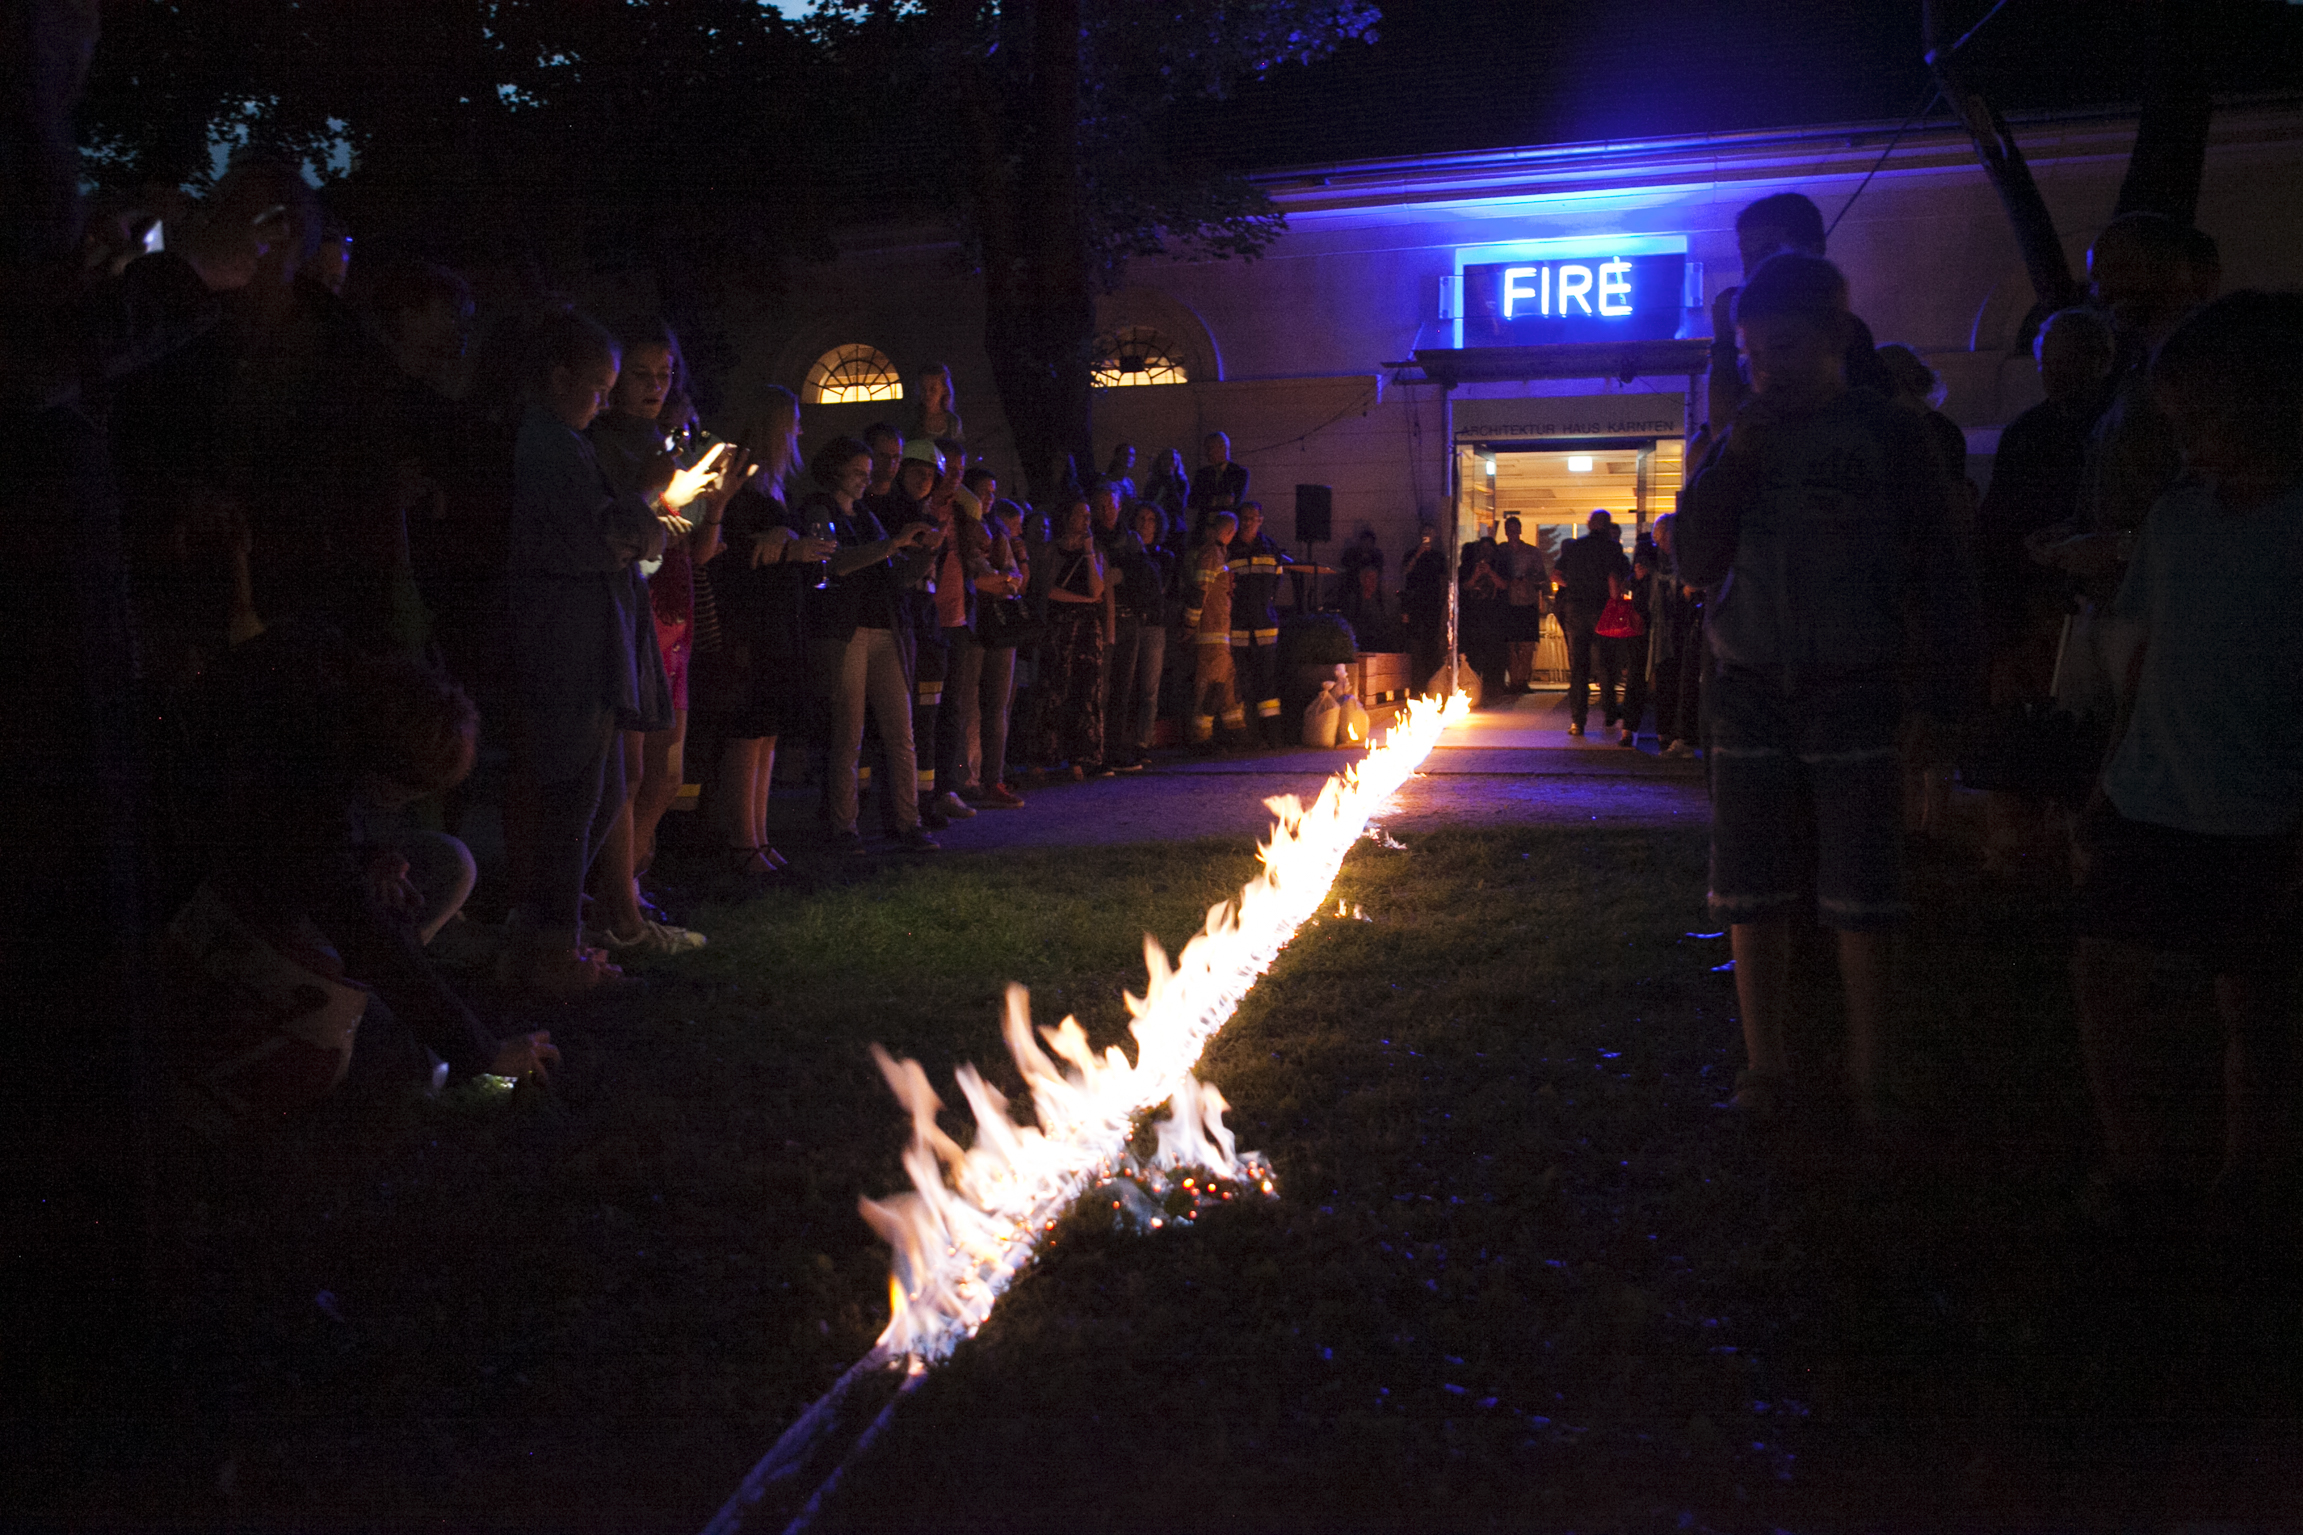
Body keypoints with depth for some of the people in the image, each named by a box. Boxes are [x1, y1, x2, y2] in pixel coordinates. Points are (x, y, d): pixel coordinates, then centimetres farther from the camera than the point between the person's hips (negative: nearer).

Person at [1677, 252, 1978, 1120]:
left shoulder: (1890, 438, 1)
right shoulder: (1736, 444, 9)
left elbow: (1936, 570, 1)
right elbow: (1697, 564, 1)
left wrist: (1944, 666, -12)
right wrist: (1735, 460, -7)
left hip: (1855, 692, -3)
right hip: (1750, 691, 3)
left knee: (1859, 898, 1)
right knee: (1752, 893, 6)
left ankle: (1867, 1079, 12)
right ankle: (1764, 1066, 17)